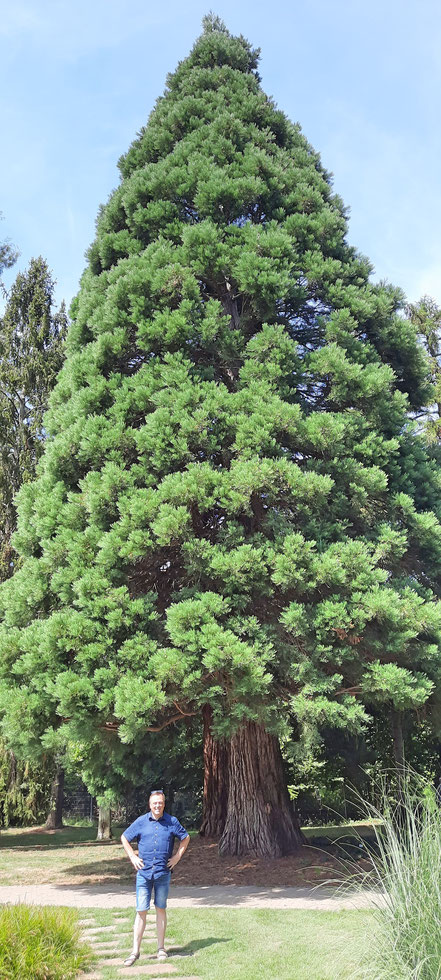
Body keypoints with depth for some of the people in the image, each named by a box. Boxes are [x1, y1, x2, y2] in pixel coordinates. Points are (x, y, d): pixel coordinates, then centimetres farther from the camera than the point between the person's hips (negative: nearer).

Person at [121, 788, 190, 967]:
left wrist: (177, 857, 6)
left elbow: (185, 838, 15)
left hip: (163, 873, 1)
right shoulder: (141, 822, 0)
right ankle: (135, 951, 5)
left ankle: (161, 949, 18)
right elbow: (124, 838, 11)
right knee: (141, 911, -2)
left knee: (161, 910, 8)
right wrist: (132, 857, 3)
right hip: (144, 872, 0)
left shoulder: (172, 822, 1)